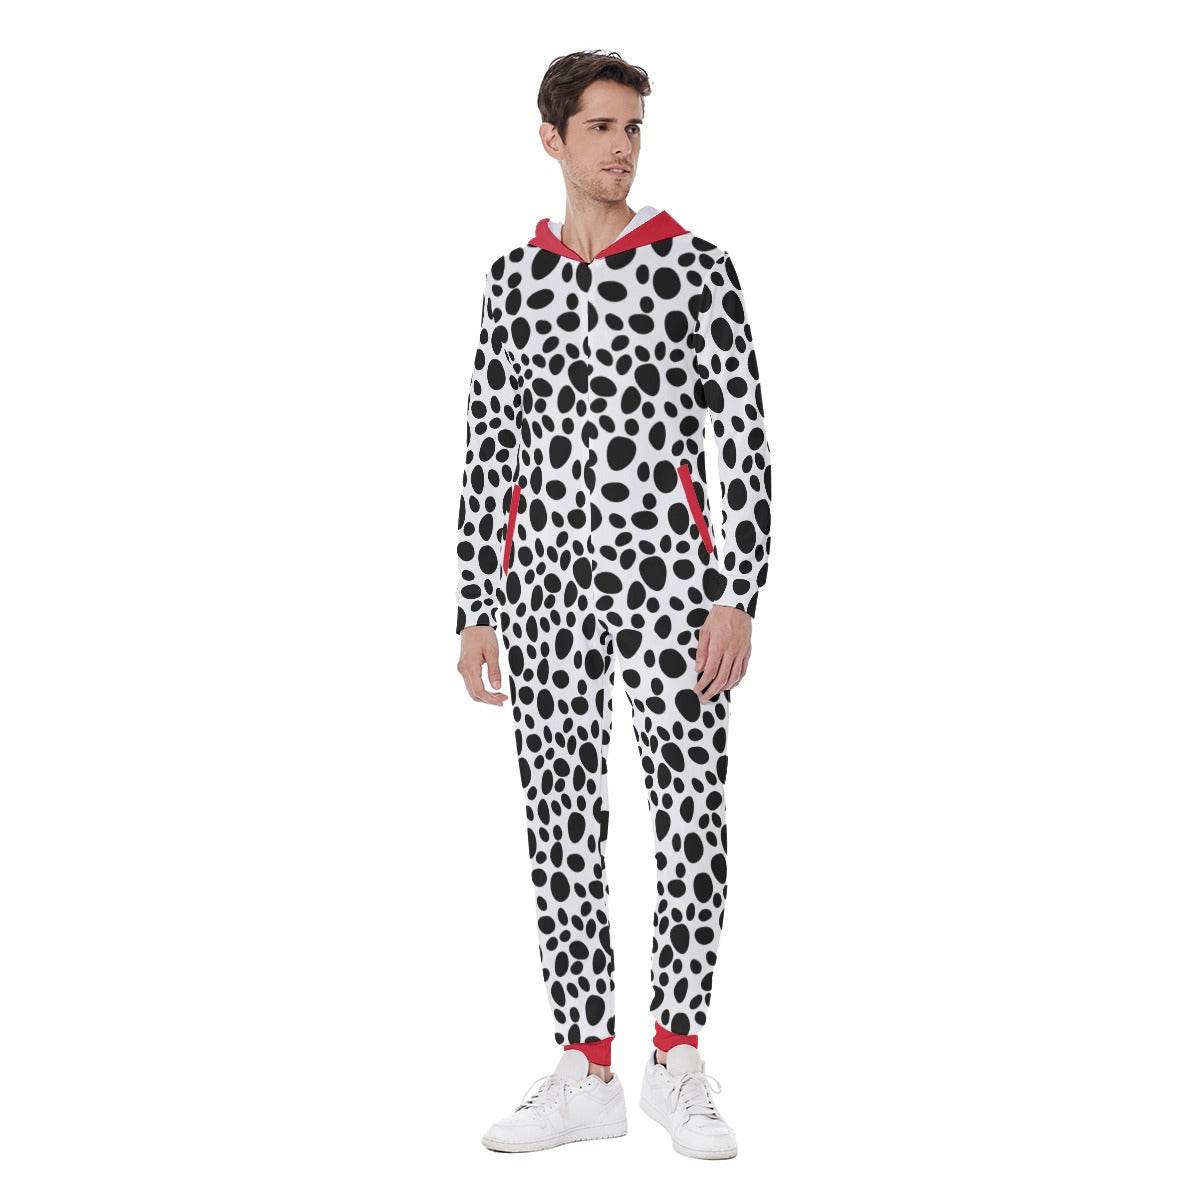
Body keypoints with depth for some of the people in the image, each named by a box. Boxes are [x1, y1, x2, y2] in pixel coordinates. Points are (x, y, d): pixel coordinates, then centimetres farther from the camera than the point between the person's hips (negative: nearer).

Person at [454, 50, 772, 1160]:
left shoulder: (696, 266, 0)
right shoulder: (515, 277, 10)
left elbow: (746, 442, -3)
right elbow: (489, 452, 12)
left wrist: (739, 599, -11)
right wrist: (476, 611, 8)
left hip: (666, 571, -3)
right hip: (546, 580, 3)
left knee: (693, 822, -2)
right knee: (562, 827, 6)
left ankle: (677, 1064, 14)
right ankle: (588, 1076, 16)